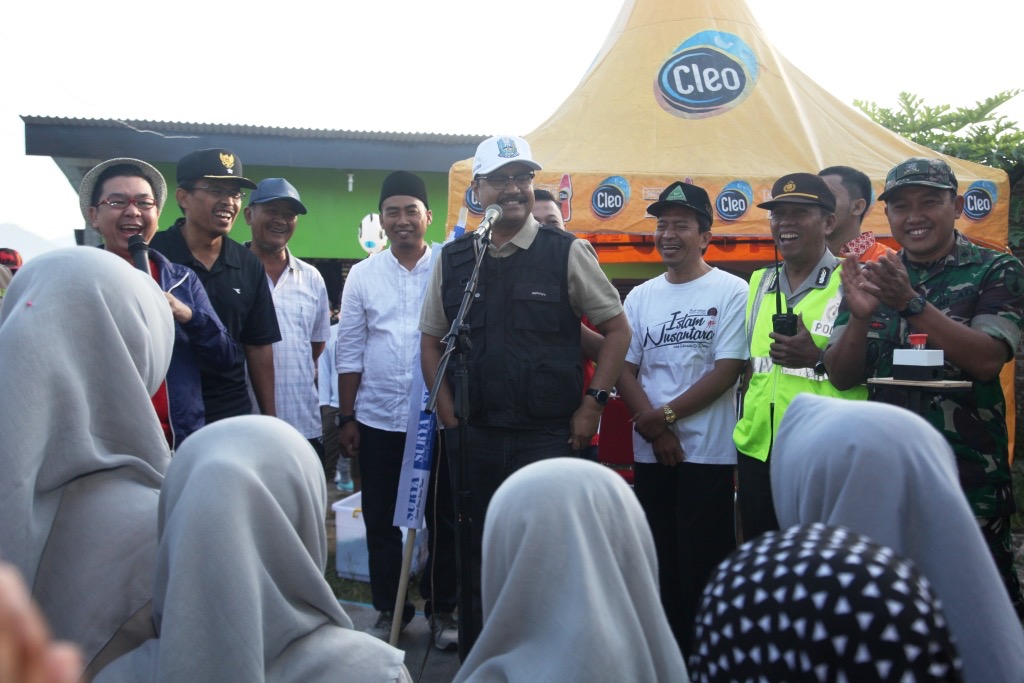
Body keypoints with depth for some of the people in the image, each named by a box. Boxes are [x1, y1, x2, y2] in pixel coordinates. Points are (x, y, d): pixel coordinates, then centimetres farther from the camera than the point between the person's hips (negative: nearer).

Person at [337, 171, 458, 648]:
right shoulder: (362, 275, 4)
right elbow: (350, 353, 5)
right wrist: (347, 418, 2)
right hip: (377, 419, 2)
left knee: (444, 519, 9)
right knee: (381, 522, 12)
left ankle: (441, 609, 26)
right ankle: (388, 609, 29)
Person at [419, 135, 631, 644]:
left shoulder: (566, 252, -3)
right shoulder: (453, 258, 7)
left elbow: (617, 328, 1)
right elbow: (431, 340, 14)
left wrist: (591, 406, -5)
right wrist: (448, 413, 4)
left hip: (548, 436, -3)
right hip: (473, 437, 3)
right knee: (476, 560, 15)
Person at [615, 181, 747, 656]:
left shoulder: (731, 291, -3)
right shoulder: (640, 297, 10)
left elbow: (728, 370, -10)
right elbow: (624, 370, 6)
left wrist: (666, 414, -12)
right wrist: (652, 425, -8)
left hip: (708, 453, -4)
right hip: (650, 453, 5)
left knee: (703, 565, 0)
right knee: (659, 563, 13)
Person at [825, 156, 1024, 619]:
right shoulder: (870, 277, 7)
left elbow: (987, 360, -16)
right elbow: (842, 377, 0)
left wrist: (911, 303, -25)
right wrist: (860, 316, -18)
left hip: (971, 480, -3)